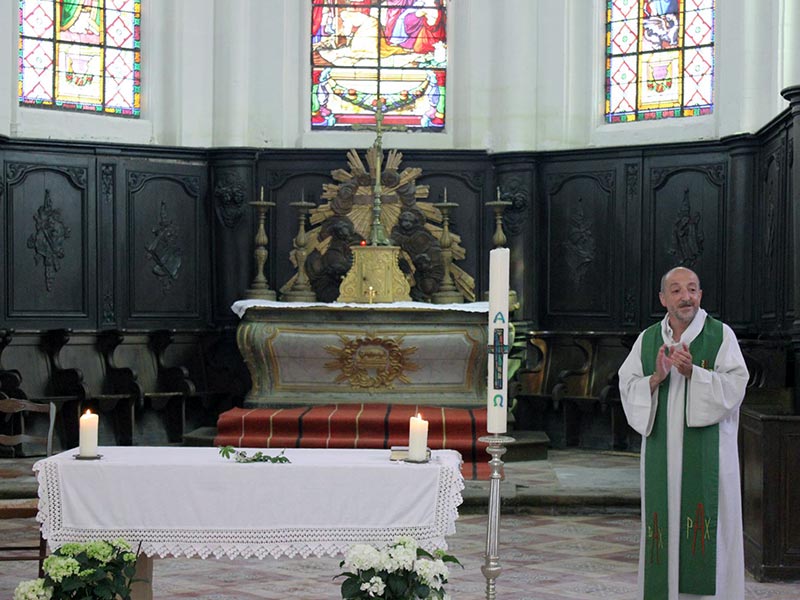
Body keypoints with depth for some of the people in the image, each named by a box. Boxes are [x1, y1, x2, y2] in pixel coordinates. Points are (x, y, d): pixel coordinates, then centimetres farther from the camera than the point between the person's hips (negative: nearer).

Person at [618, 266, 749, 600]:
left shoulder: (721, 335, 0)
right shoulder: (647, 340, 9)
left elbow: (735, 385, -8)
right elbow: (627, 388, 4)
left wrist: (692, 373, -22)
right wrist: (656, 378, -16)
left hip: (707, 450, -2)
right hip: (662, 452, 3)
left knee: (709, 523, -4)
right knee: (664, 520, 4)